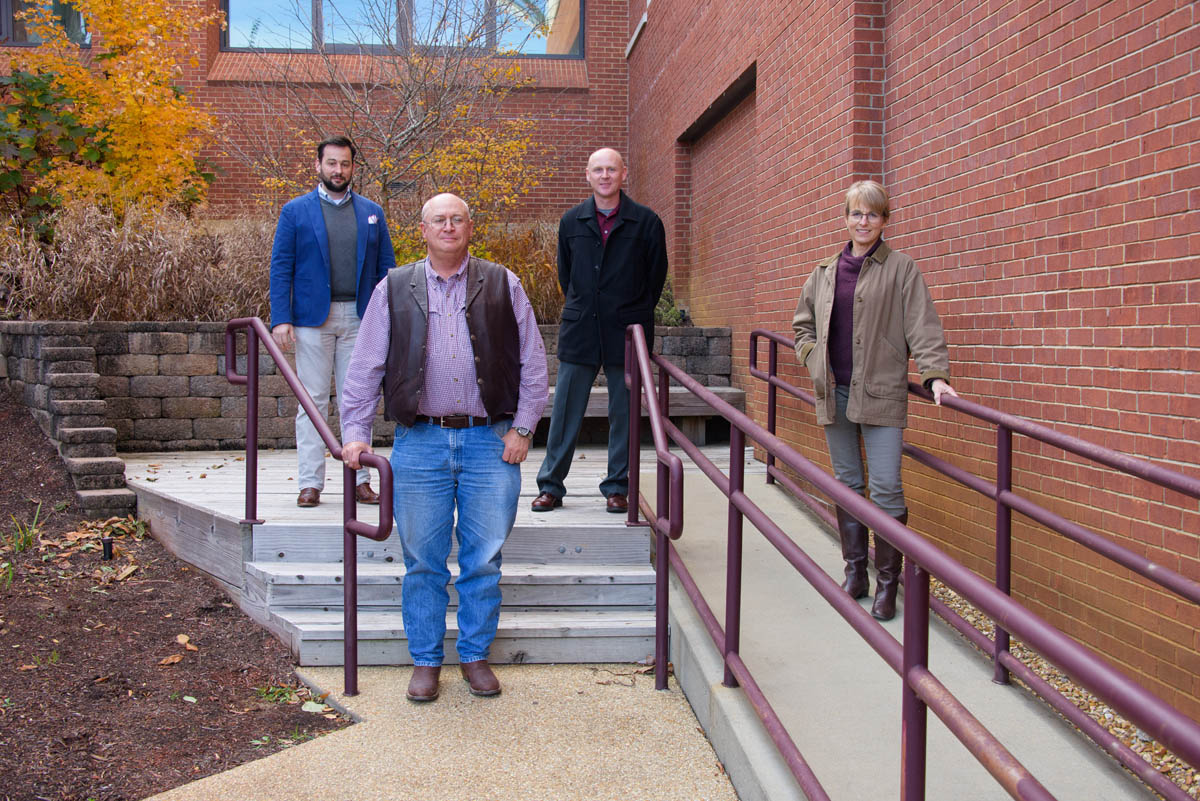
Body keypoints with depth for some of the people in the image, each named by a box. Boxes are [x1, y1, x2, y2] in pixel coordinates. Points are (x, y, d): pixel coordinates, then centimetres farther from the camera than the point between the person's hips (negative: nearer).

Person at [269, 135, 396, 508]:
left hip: (359, 320, 2)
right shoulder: (295, 211, 5)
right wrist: (280, 319, -9)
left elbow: (386, 267, 11)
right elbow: (281, 268, 1)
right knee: (313, 402, 0)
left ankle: (359, 479, 12)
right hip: (312, 319, -2)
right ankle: (310, 483, 5)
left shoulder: (372, 213, 12)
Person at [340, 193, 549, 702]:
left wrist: (522, 428, 1)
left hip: (490, 441, 0)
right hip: (419, 443, 0)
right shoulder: (394, 289, 8)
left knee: (484, 560, 4)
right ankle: (426, 661, 20)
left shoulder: (502, 286, 7)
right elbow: (364, 367, 8)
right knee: (423, 561, 6)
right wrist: (355, 433, 1)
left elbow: (532, 363, 8)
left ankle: (475, 656, 20)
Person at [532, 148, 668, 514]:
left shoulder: (646, 222, 0)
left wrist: (634, 315, 10)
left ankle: (617, 488, 16)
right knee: (565, 410, 3)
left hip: (626, 332, -1)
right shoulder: (571, 221, 7)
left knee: (624, 412, 5)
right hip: (579, 332, 2)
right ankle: (550, 486, 12)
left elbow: (657, 274, 8)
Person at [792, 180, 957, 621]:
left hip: (881, 393, -4)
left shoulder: (901, 269, 0)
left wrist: (935, 374, -17)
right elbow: (802, 322, 24)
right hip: (835, 392, 4)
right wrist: (812, 357, 9)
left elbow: (922, 326, -6)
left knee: (886, 487, -8)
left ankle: (887, 582, 2)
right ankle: (855, 572, 20)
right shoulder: (825, 272, 12)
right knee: (847, 483, 10)